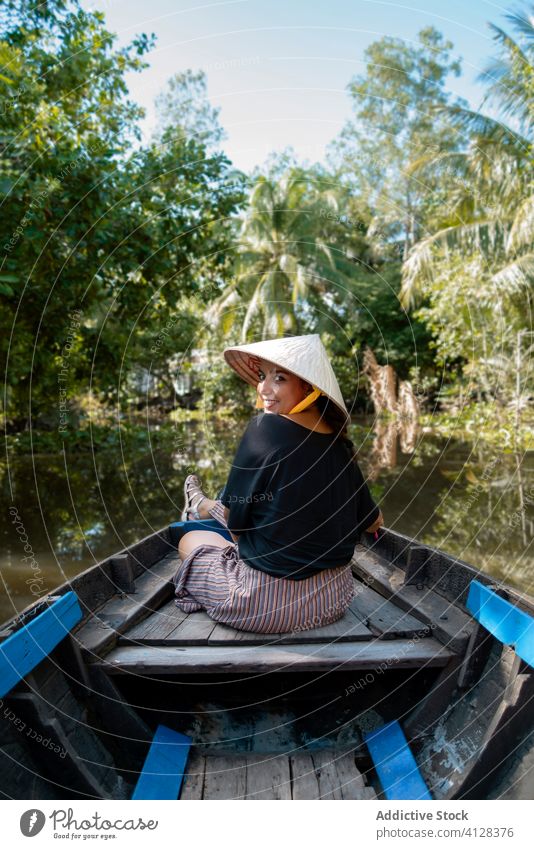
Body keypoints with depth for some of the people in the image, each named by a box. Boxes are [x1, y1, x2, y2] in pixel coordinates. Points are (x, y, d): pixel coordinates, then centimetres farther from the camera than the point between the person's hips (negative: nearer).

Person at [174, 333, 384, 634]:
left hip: (266, 606, -6)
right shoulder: (340, 445, -4)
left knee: (191, 540, 22)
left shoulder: (265, 427, -20)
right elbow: (374, 522, 10)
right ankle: (203, 506, 61)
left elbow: (236, 524, -12)